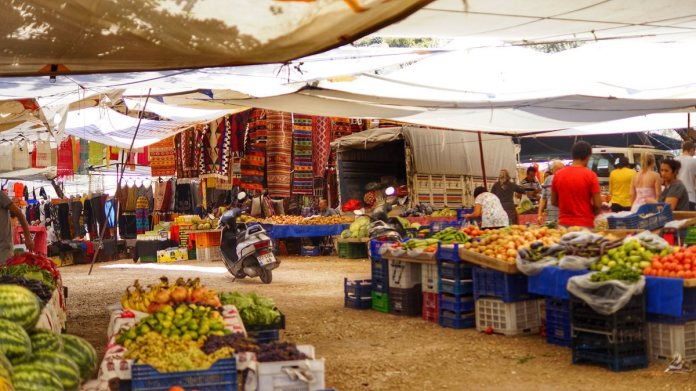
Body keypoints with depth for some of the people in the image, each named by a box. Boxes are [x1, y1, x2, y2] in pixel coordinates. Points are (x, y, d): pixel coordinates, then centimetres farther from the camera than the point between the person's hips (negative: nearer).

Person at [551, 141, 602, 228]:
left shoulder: (558, 174, 1)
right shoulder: (590, 175, -9)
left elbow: (553, 202, 9)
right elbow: (597, 205, -9)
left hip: (563, 224, 4)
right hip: (585, 225, -3)